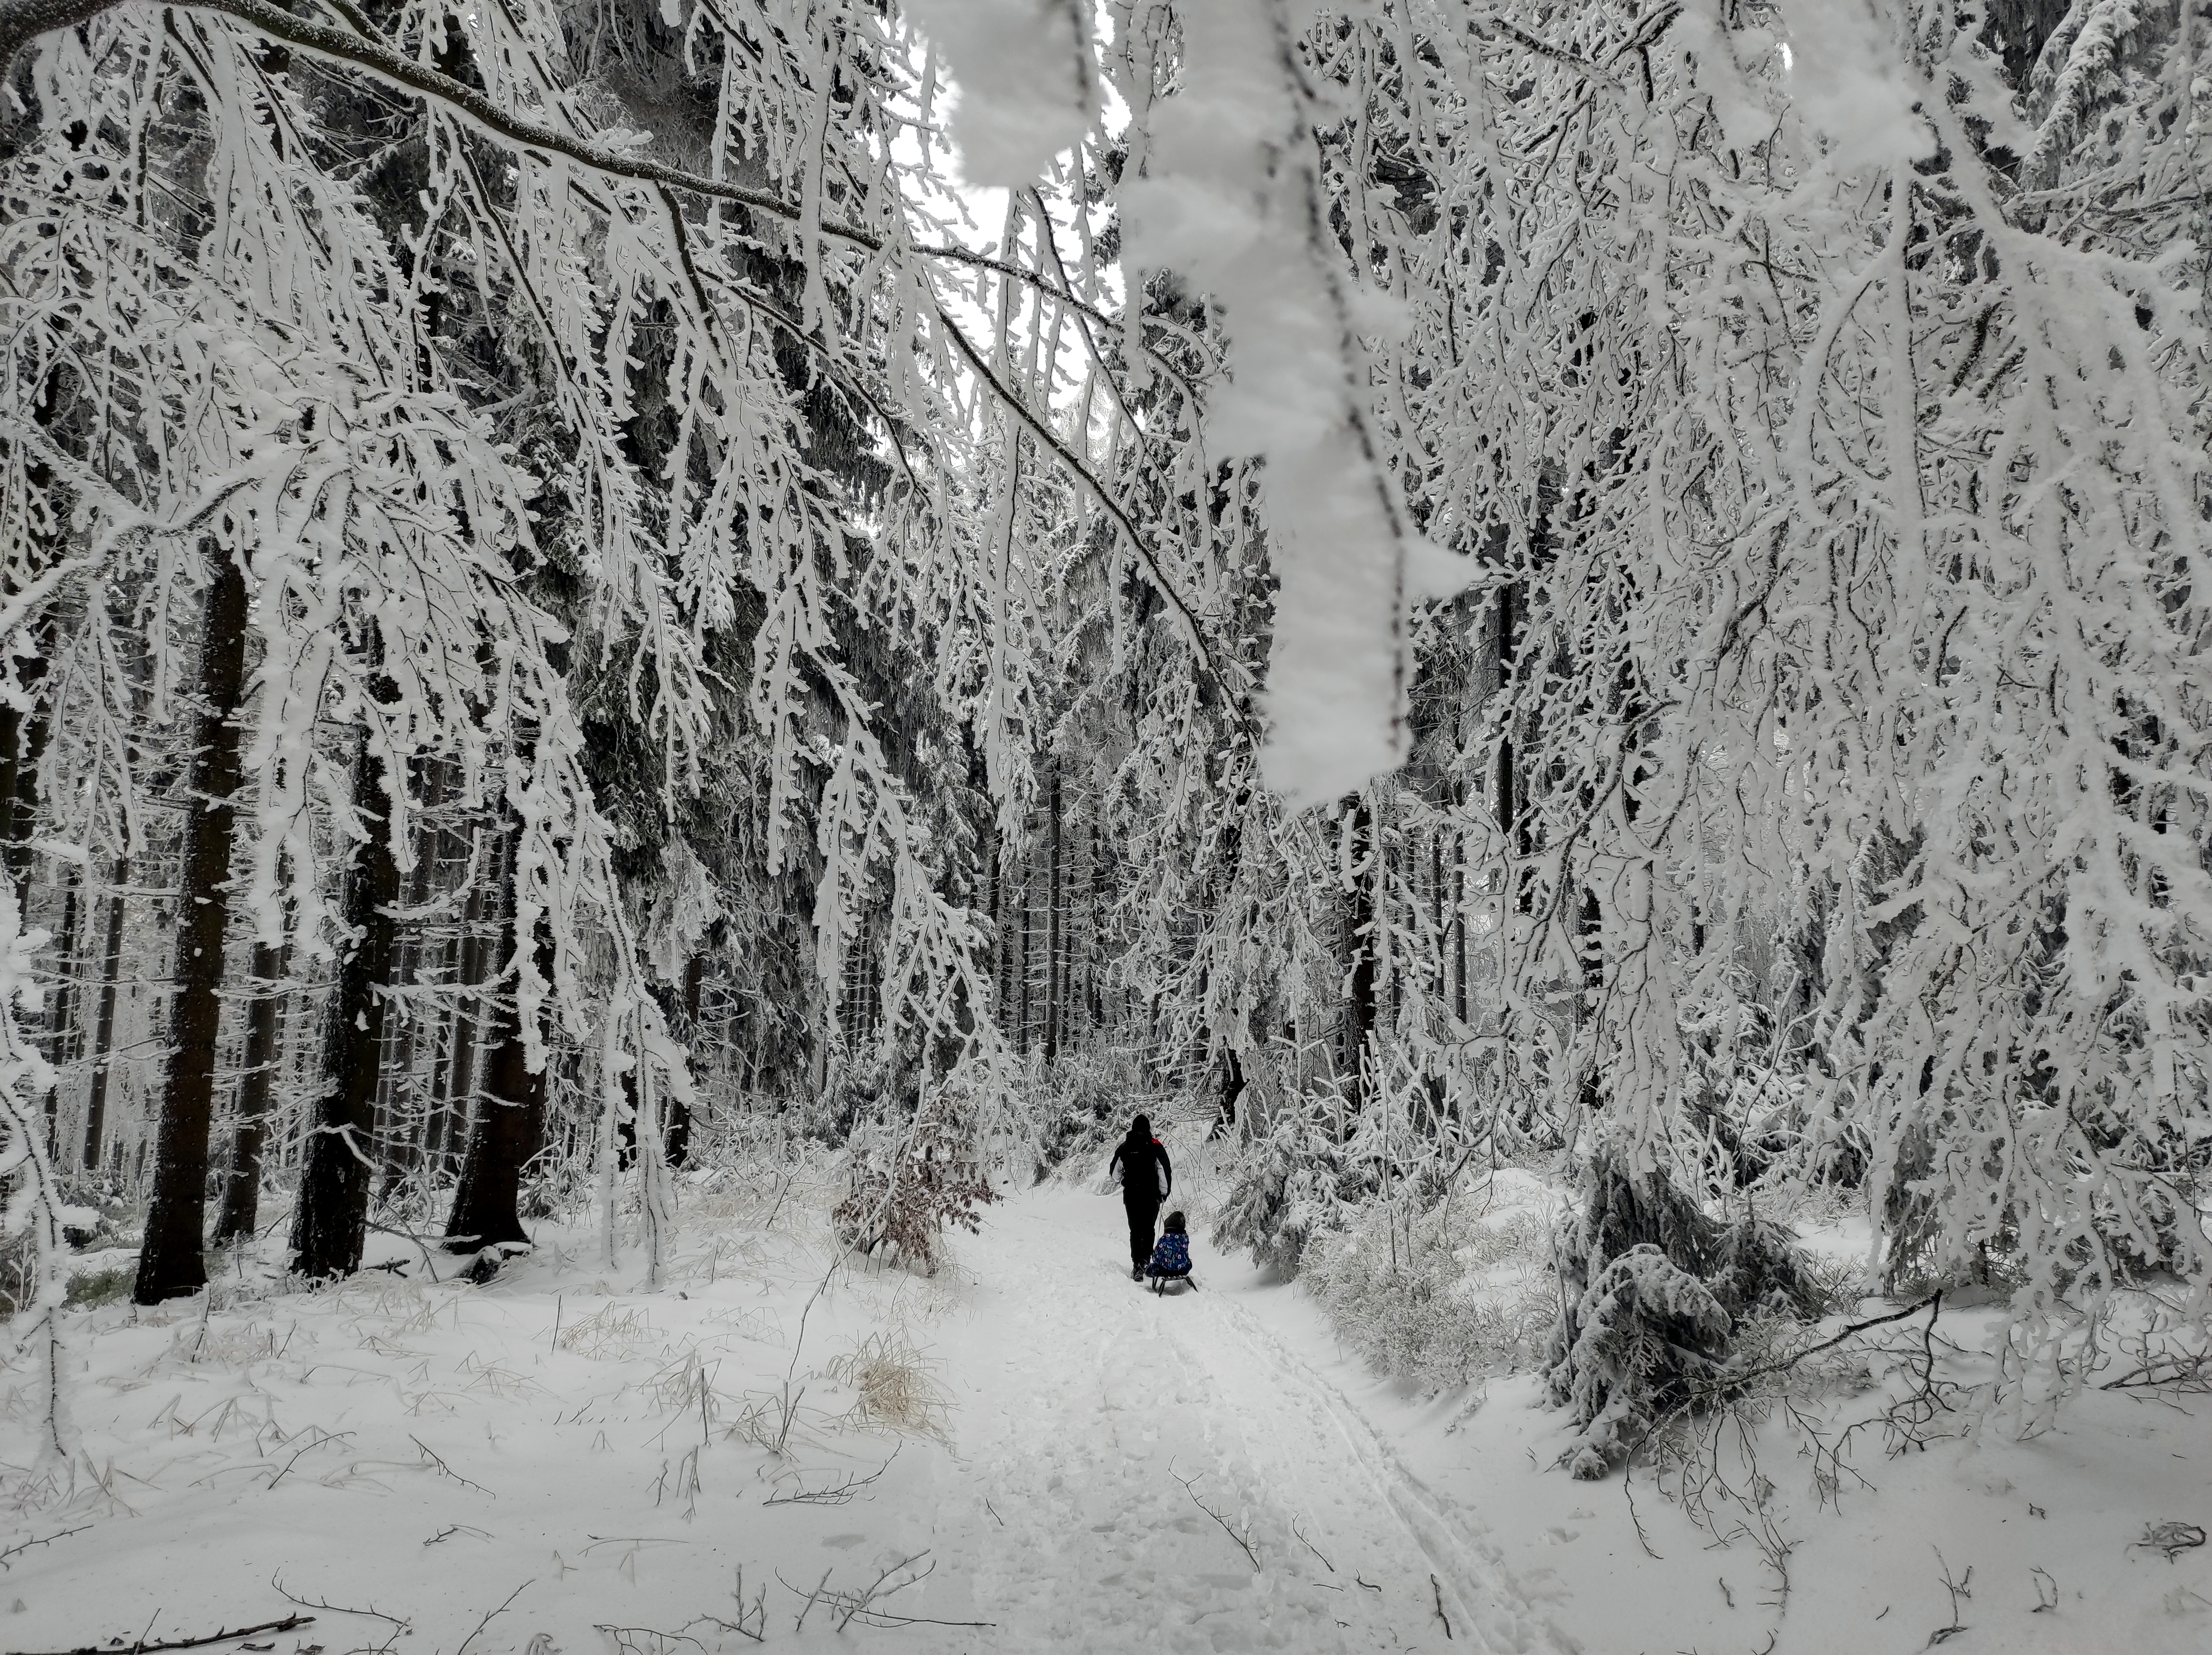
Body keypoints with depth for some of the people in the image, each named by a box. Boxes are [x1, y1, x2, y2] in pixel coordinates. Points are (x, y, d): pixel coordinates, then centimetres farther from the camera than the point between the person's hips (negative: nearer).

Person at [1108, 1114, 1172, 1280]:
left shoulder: (1124, 1148, -1)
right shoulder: (1156, 1147, -8)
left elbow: (1113, 1171, 6)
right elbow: (1165, 1170, -11)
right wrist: (1164, 1192, 1)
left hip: (1131, 1195, 1)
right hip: (1151, 1196, -1)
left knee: (1135, 1230, 8)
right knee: (1148, 1229, 14)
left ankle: (1137, 1263, -5)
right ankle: (1145, 1260, 2)